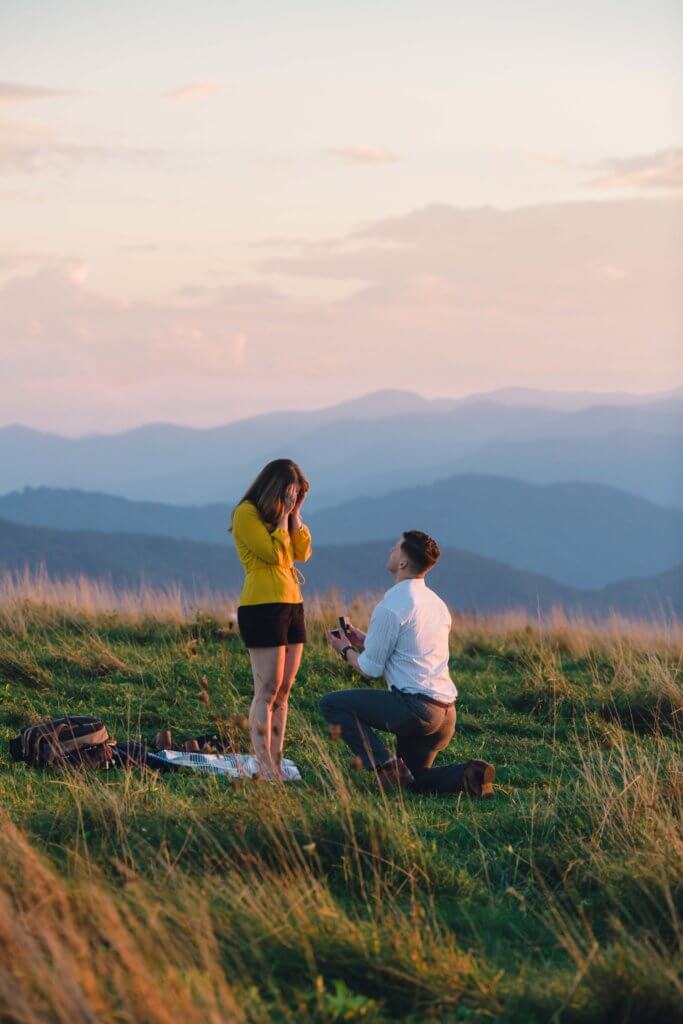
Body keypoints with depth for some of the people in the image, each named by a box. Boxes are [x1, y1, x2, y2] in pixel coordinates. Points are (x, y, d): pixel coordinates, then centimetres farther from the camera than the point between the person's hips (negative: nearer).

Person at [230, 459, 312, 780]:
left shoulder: (279, 515, 18)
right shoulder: (247, 514, -8)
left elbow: (303, 552, 11)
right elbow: (274, 553, -16)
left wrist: (295, 515, 5)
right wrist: (283, 514, -10)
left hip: (292, 605, 9)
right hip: (262, 607, -9)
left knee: (283, 691, 6)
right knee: (267, 691, -11)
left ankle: (276, 764, 7)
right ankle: (265, 769, -12)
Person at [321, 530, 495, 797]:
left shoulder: (391, 606, -10)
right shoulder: (436, 603, 17)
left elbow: (371, 668, -6)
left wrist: (346, 650, 13)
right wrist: (363, 640, 28)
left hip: (416, 707, -9)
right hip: (446, 712, 9)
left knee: (332, 704, -1)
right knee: (413, 779, 23)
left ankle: (385, 765, -12)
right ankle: (468, 775, -3)